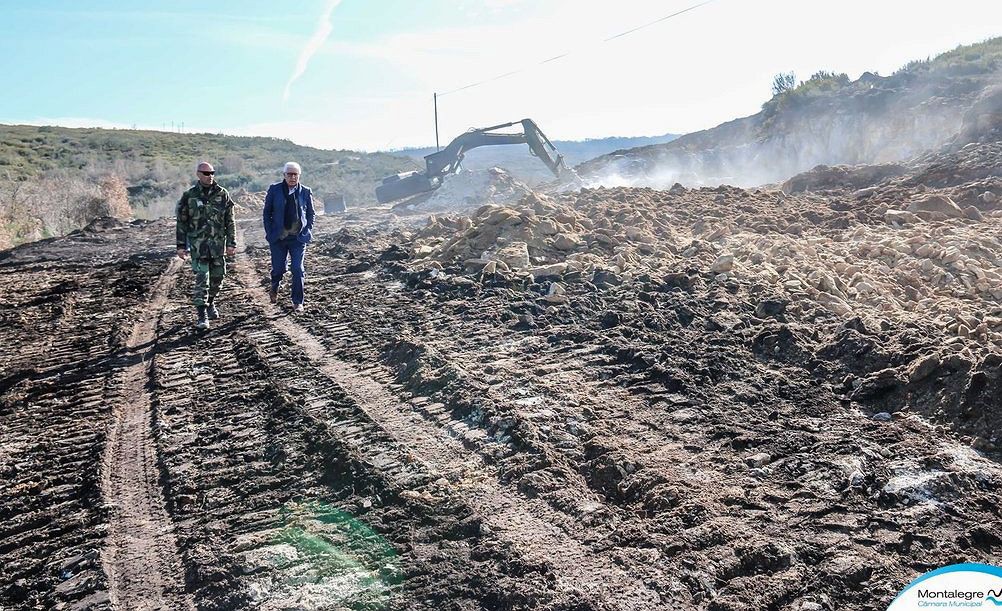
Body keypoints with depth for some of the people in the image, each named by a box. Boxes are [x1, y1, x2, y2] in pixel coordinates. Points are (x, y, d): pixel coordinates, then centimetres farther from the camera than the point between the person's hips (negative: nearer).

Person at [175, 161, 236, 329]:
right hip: (198, 245, -2)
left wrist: (231, 243, 1)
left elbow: (230, 221, 6)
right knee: (201, 279, -8)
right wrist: (181, 245, 2)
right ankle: (202, 316, -3)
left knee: (217, 277, 10)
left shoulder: (222, 194, 3)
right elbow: (181, 222, 4)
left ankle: (211, 303, 35)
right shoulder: (189, 196, 0)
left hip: (218, 244, 2)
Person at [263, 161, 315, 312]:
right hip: (278, 237, 0)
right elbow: (267, 212, 6)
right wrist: (269, 232, -2)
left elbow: (311, 213, 11)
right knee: (278, 269, 8)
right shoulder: (274, 190, 1)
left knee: (298, 270, -2)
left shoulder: (306, 192, 3)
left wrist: (308, 231, 0)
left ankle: (298, 302, 9)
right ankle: (274, 288, 41)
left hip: (298, 237, 0)